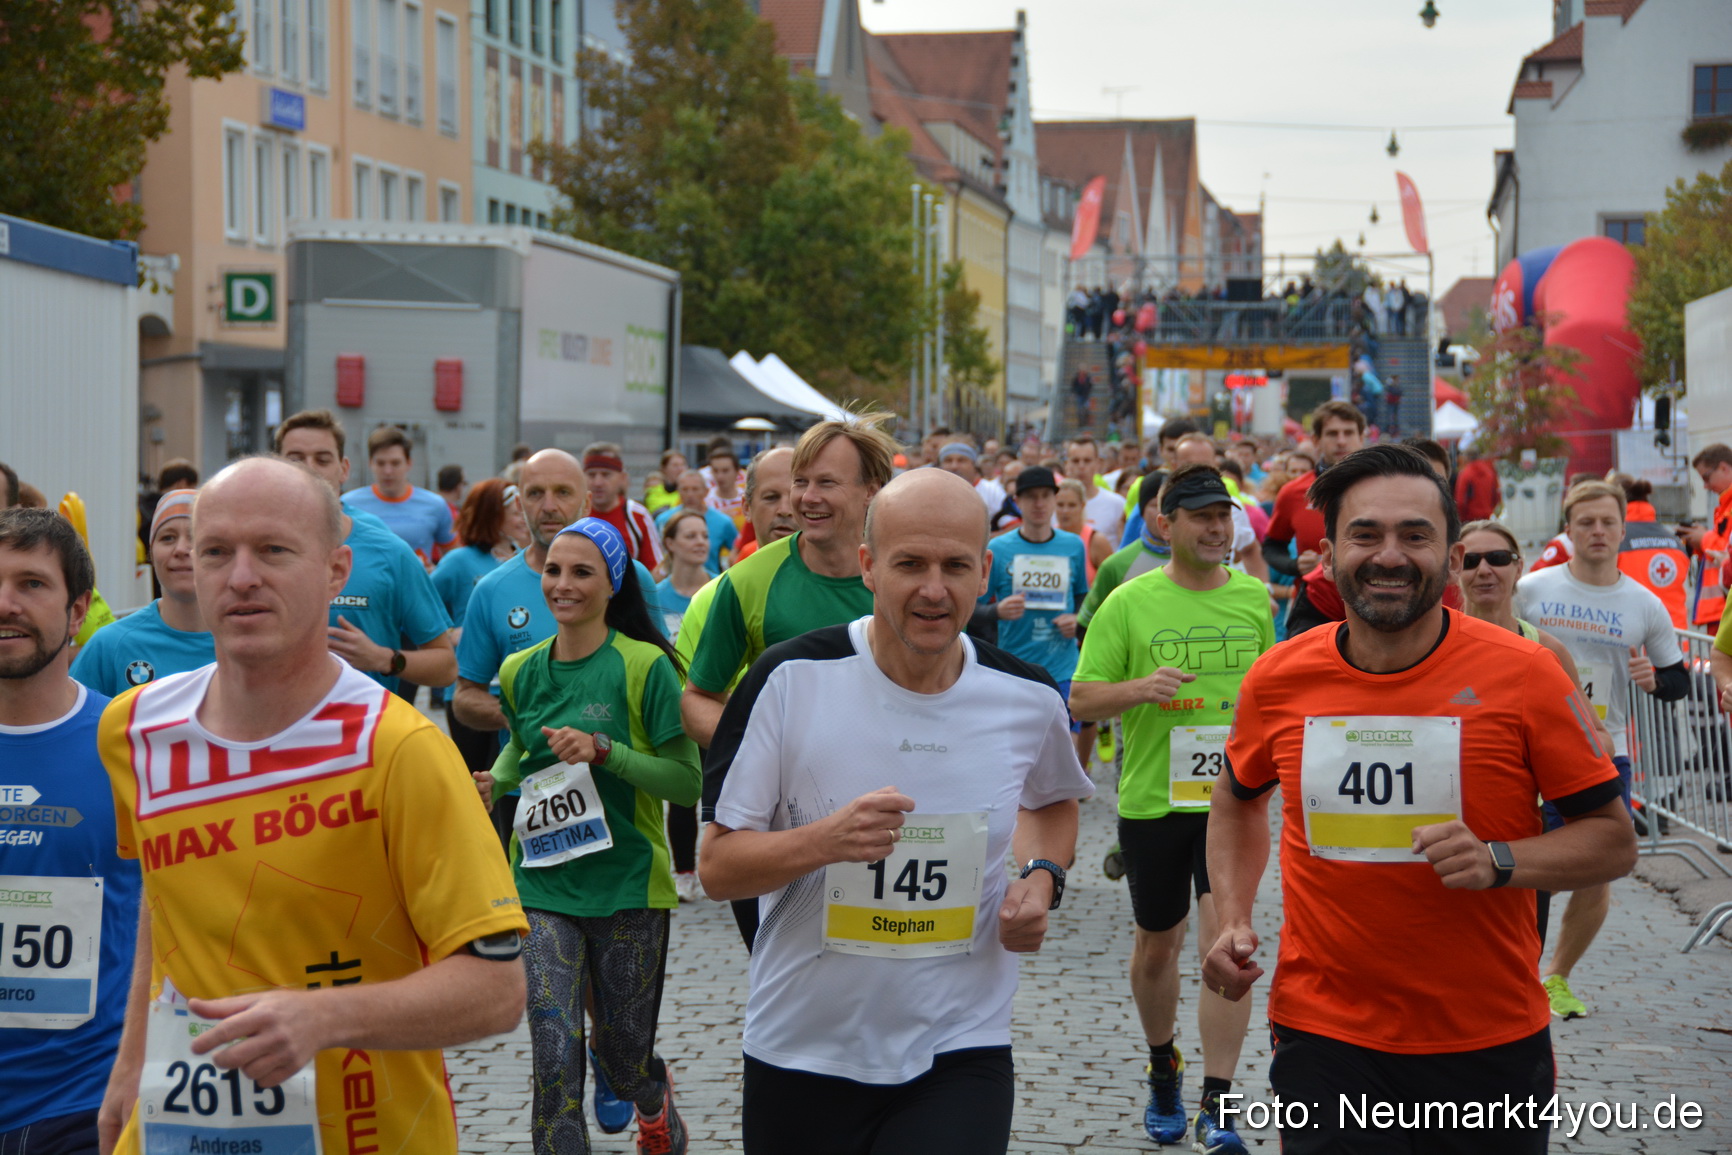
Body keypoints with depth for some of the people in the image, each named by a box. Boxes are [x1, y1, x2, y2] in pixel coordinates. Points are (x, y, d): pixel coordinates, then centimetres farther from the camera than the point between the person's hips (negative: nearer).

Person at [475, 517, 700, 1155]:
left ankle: (655, 1103, 48)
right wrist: (495, 780, 6)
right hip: (543, 886, 3)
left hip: (627, 885, -3)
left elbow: (686, 780, -11)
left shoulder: (644, 666, -9)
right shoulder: (520, 671, 5)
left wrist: (603, 750, -22)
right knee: (554, 1060, -10)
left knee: (621, 1055, 12)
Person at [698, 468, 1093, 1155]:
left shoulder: (1029, 700, -2)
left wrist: (1042, 879, 0)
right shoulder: (790, 679, -12)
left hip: (961, 1054, 1)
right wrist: (825, 840, -28)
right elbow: (716, 867, -10)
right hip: (801, 1053, -1)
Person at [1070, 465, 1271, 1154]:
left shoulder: (1255, 597, 4)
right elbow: (1082, 699, -3)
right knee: (1157, 945, 15)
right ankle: (1163, 1071, 40)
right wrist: (1141, 689, -21)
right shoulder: (1129, 603, -3)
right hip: (1152, 799, 0)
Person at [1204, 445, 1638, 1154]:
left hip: (1490, 1043, -1)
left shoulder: (1525, 674, -10)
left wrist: (1497, 861, -21)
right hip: (1323, 1035, 1)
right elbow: (1238, 800, 18)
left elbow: (1614, 840, -4)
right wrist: (1233, 921, 3)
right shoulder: (1278, 681, -2)